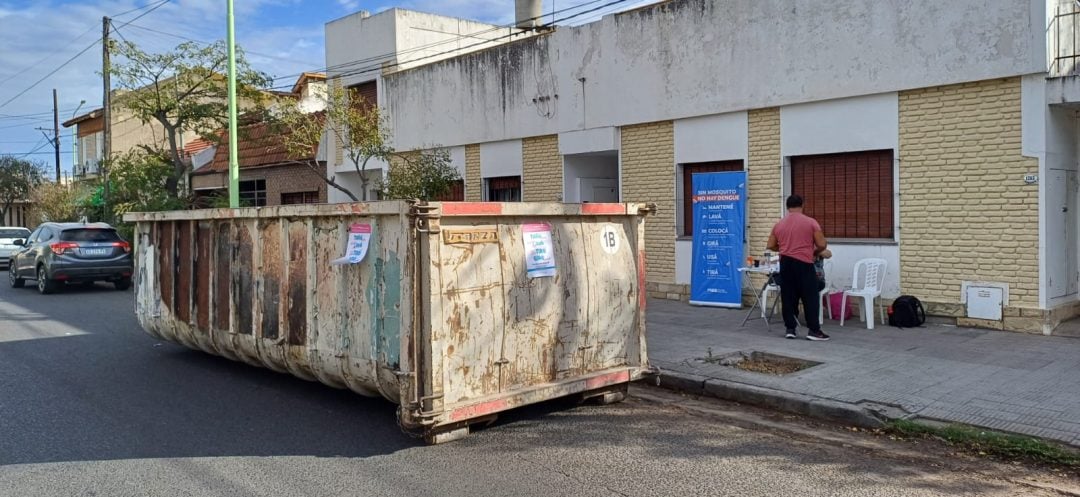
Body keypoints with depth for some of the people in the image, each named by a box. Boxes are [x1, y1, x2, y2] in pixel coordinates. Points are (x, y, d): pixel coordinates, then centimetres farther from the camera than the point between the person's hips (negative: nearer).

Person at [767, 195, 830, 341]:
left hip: (785, 263, 4)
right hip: (804, 263, -4)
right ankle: (814, 330, 0)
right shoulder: (811, 222, -4)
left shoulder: (779, 224, 8)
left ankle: (790, 329, 10)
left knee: (788, 297, 8)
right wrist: (815, 253, 14)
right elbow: (822, 244, -6)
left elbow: (771, 245, 13)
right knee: (810, 297, 1)